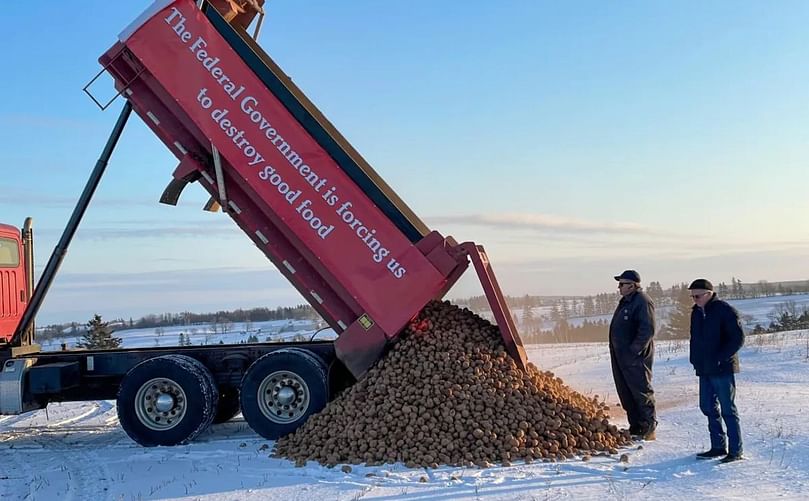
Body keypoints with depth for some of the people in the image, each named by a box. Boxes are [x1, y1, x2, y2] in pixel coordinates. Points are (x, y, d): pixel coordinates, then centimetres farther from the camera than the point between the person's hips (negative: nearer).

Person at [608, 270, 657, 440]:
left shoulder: (643, 302, -15)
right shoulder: (626, 301, 15)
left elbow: (647, 330, -22)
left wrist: (634, 350, -22)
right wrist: (616, 351, 16)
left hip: (635, 358, -10)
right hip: (620, 356, 10)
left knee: (642, 392, -2)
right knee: (625, 393, 13)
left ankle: (648, 429, 6)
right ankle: (635, 427, 23)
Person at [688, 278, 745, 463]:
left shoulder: (725, 310, -12)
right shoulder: (696, 312, 11)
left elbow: (738, 338, -15)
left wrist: (720, 358, -19)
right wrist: (694, 359, 10)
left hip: (723, 369, -8)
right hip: (704, 370, 8)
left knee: (728, 410, -3)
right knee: (708, 408, 12)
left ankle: (735, 451, 4)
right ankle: (719, 447, 22)